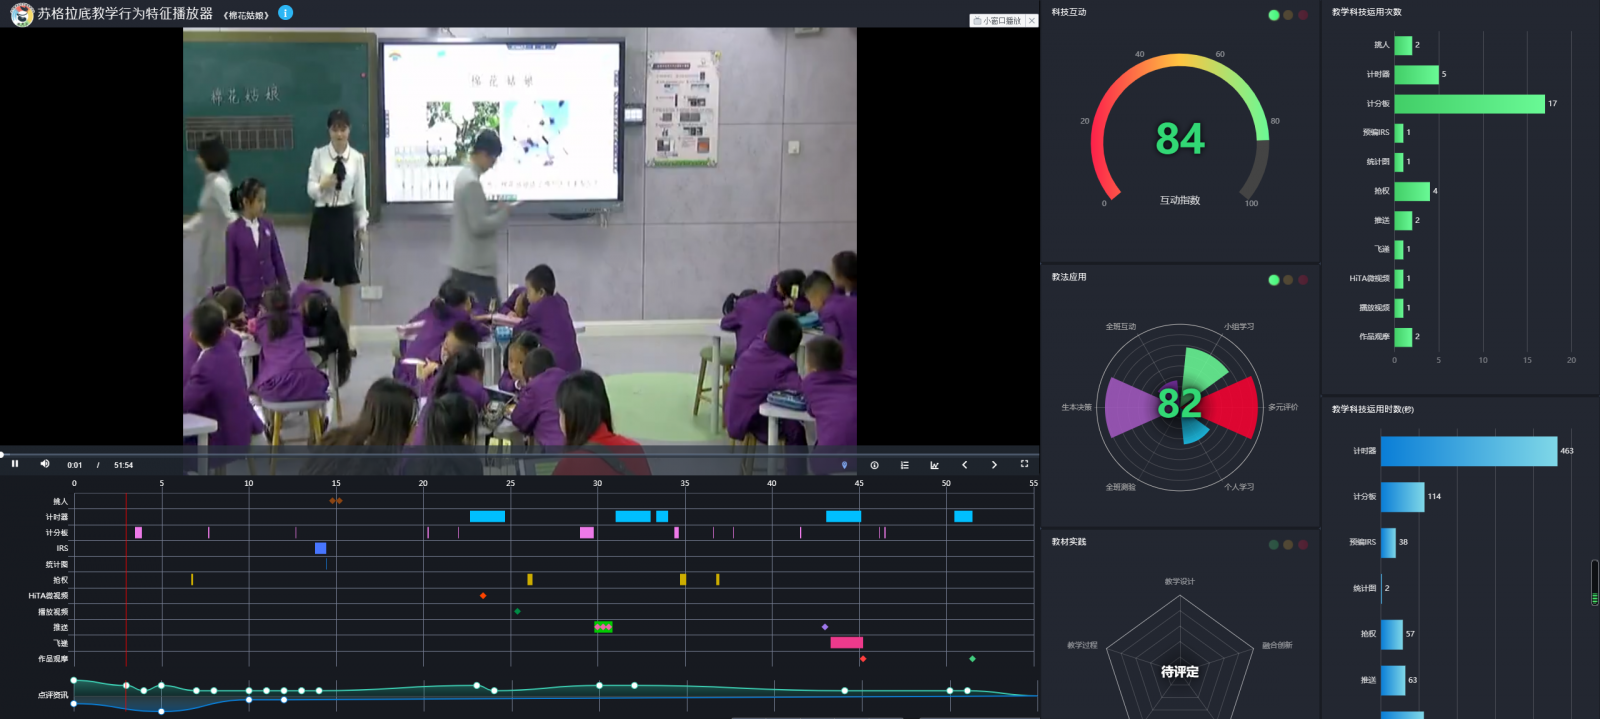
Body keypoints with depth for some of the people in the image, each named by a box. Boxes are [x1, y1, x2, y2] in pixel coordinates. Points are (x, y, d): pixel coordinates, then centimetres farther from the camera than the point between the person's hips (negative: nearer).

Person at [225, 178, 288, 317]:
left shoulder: (267, 225, 0)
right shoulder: (234, 230, -9)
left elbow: (277, 258, 7)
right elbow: (231, 266, -5)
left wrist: (285, 288, 8)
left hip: (270, 291, 3)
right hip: (247, 294, -3)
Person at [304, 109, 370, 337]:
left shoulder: (357, 158, 0)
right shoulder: (319, 155, -2)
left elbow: (360, 194, 5)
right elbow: (310, 189, -1)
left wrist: (362, 225, 5)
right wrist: (323, 185, -23)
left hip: (345, 217, 0)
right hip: (322, 216, 0)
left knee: (347, 277, 6)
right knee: (315, 274, 0)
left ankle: (345, 333, 18)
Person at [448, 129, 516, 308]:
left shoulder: (464, 176, 13)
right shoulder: (472, 182, -18)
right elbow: (479, 226, -21)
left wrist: (495, 209, 10)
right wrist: (503, 213, -8)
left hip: (463, 264, 10)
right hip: (476, 267, -10)